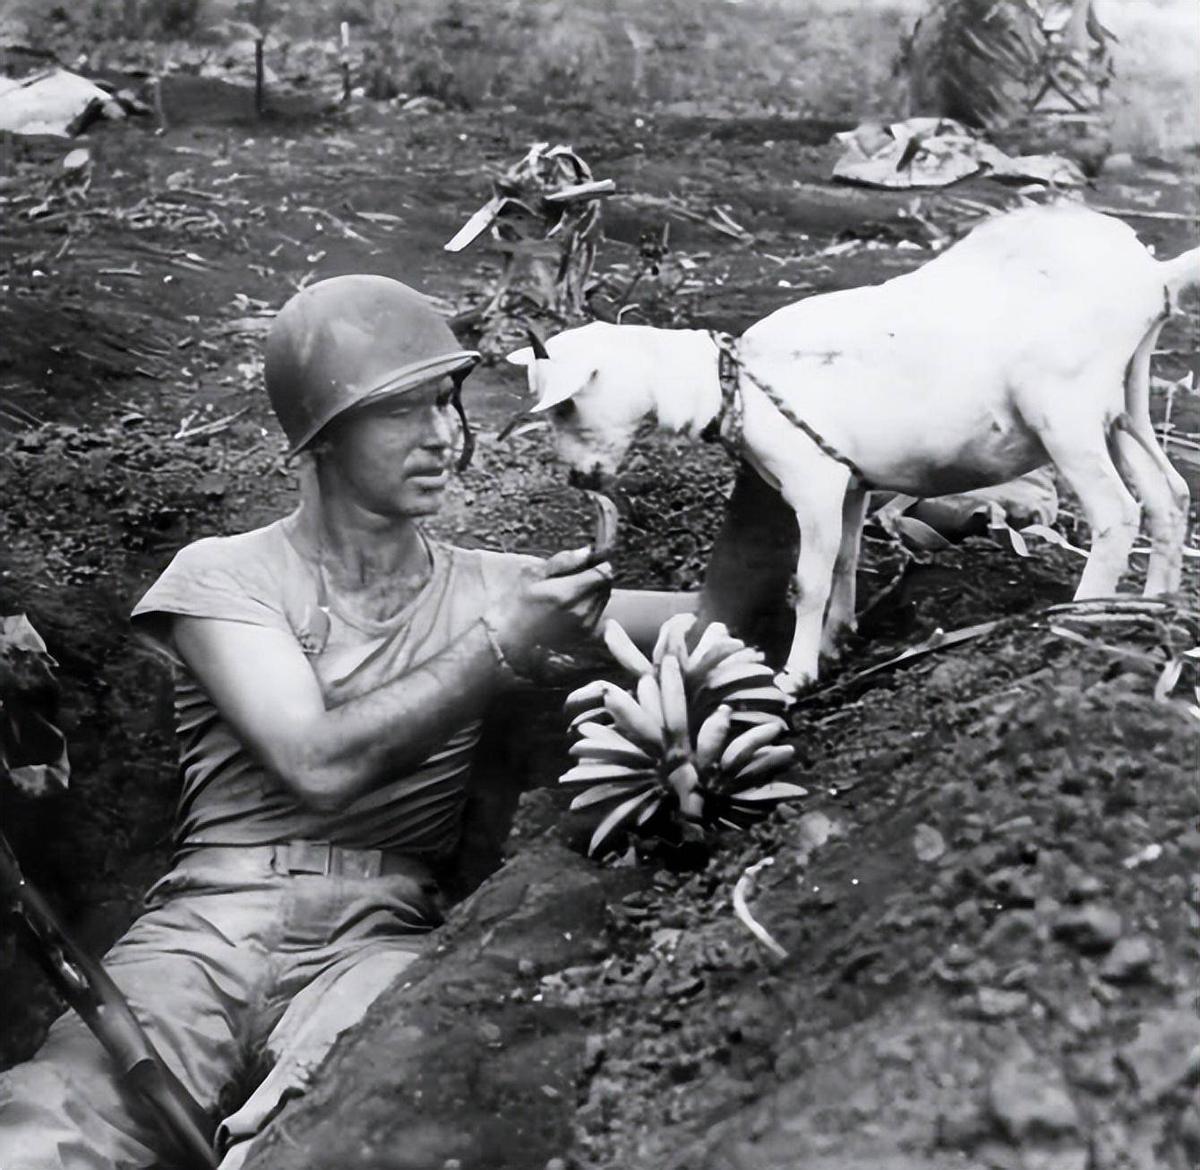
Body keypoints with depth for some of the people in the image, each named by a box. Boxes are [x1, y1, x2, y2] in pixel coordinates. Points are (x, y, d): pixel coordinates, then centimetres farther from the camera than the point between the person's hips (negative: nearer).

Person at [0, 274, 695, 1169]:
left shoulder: (492, 589, 16)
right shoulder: (223, 576, 7)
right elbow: (319, 765, -7)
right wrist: (502, 647, -10)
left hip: (386, 931, 2)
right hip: (212, 920, -2)